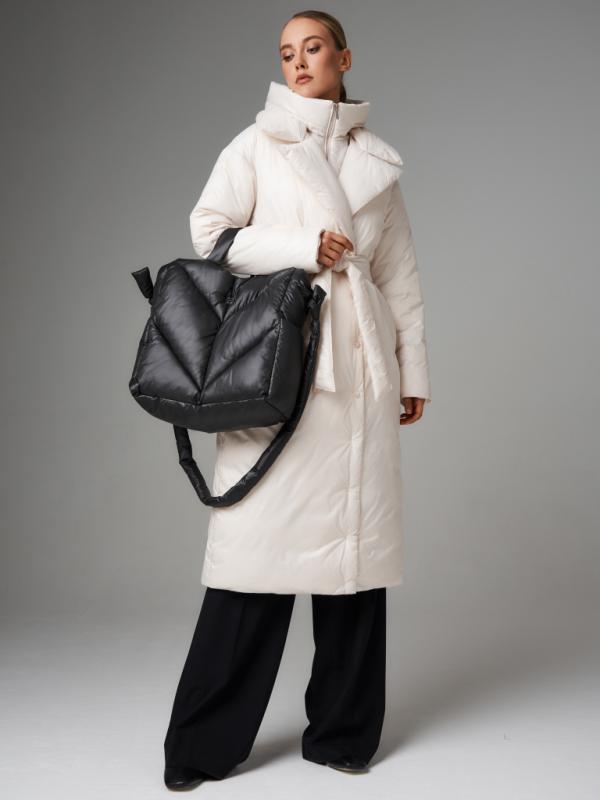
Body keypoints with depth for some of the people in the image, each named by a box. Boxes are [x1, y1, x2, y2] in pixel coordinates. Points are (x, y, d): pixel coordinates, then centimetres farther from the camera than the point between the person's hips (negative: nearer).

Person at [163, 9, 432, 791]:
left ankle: (343, 732, 17)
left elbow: (401, 274, 16)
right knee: (259, 540, -6)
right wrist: (302, 247, -8)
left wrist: (414, 370, 12)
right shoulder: (256, 145, 12)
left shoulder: (377, 160, 17)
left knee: (355, 541, 3)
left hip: (358, 369, 3)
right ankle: (205, 745, 6)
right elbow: (208, 230, 2)